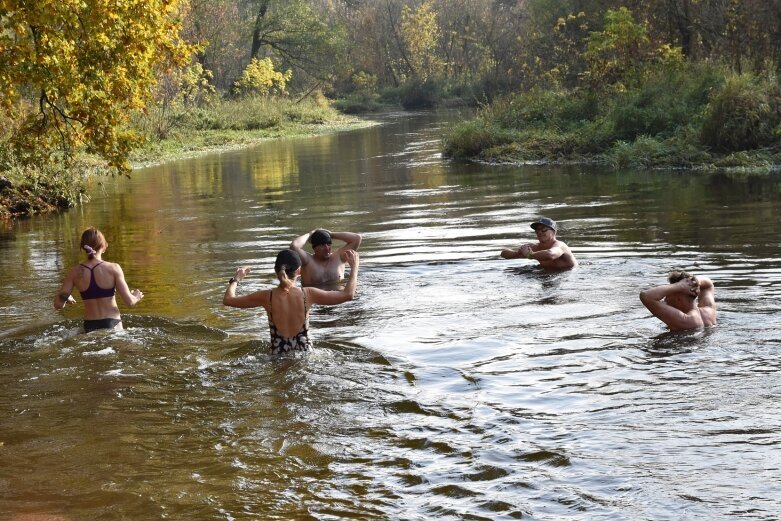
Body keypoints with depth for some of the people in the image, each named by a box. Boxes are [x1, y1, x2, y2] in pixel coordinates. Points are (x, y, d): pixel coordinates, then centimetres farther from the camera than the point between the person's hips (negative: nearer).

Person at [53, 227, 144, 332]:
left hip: (90, 326, 2)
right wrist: (136, 297, 17)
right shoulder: (113, 269, -7)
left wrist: (67, 299, 23)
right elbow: (129, 301, -6)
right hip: (112, 324, -2)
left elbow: (58, 304, 0)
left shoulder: (75, 272, 0)